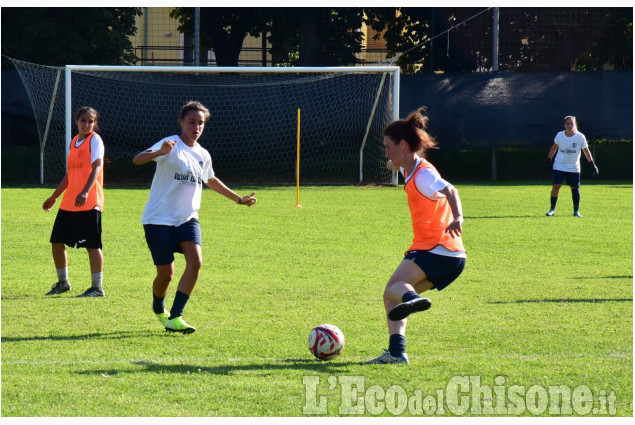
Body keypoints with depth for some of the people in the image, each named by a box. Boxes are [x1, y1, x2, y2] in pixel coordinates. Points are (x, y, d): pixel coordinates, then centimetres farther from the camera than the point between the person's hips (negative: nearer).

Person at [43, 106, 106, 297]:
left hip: (89, 203, -8)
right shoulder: (74, 141, 17)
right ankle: (63, 282, 25)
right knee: (57, 241, 9)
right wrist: (54, 197, 27)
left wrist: (85, 192, -31)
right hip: (68, 203, 8)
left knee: (92, 244, -7)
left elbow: (96, 167, -17)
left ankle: (97, 287, -1)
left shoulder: (95, 140, -5)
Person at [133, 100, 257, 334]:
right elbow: (137, 160, -27)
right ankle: (158, 309, 30)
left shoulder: (203, 155, 9)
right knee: (166, 274, -4)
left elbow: (210, 180, 31)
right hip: (159, 218, -5)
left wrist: (239, 199, 36)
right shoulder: (171, 145, -11)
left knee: (195, 262, -18)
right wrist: (160, 152, -47)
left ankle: (174, 318, -13)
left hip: (187, 219, 5)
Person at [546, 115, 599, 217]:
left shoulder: (580, 137, -9)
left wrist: (592, 164, -3)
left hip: (574, 168, 0)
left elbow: (586, 151, 0)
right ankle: (552, 209, -2)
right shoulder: (560, 135, -5)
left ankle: (576, 211, 16)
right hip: (559, 166, 0)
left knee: (575, 188, 4)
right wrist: (549, 159, 9)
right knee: (556, 186, -11)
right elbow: (554, 147, 11)